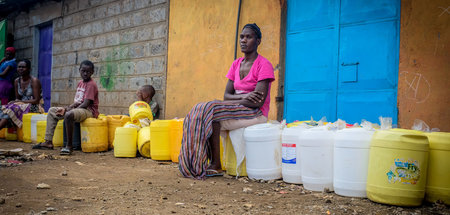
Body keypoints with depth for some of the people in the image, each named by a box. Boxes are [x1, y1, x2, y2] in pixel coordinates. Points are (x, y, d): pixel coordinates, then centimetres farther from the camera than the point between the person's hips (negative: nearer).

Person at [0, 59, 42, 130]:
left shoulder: (34, 81, -11)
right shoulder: (17, 81, 9)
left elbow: (36, 101, -14)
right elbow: (17, 98, 15)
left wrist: (21, 101, -17)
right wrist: (15, 102, -8)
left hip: (33, 107, -6)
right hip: (21, 106, 6)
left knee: (12, 109, -30)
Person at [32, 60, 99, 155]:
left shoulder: (91, 84, -12)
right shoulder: (80, 83, 15)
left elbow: (85, 104, -20)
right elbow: (76, 102, 15)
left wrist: (68, 110, -18)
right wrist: (66, 108, -3)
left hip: (89, 111, -10)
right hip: (78, 108, 10)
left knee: (69, 115, -39)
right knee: (52, 111, 10)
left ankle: (69, 146, -27)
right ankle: (48, 142, 4)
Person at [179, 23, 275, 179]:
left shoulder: (264, 65, -10)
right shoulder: (236, 64, 13)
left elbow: (258, 102, -19)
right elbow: (226, 96, 6)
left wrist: (237, 99, -14)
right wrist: (244, 97, -14)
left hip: (255, 114, -7)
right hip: (235, 110, 8)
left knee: (210, 110, -26)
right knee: (199, 111, -14)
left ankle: (216, 165, -19)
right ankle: (197, 164, -16)